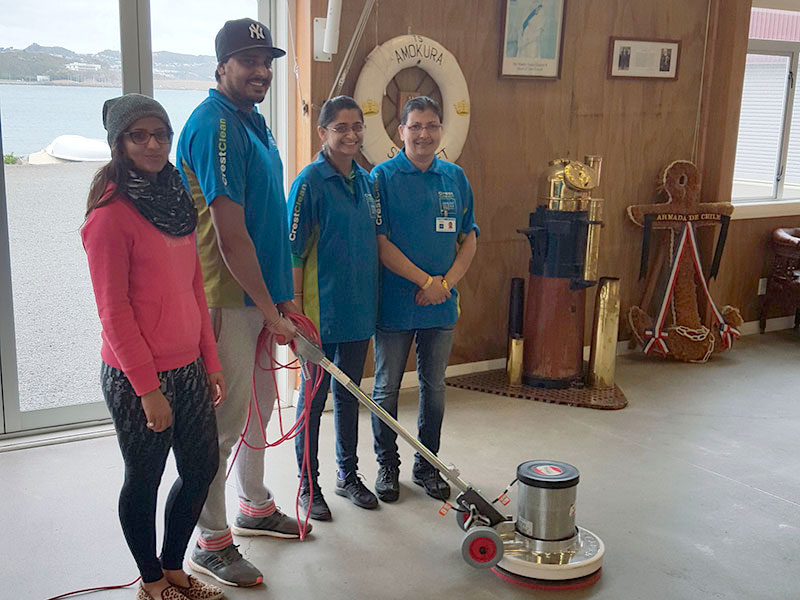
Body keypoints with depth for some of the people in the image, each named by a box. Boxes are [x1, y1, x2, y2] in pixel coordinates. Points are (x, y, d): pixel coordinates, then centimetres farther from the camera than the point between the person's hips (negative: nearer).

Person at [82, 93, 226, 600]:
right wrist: (147, 387, -15)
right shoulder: (112, 213, -14)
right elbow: (113, 310, -16)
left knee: (202, 468, 15)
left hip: (188, 367, 8)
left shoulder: (176, 200, 9)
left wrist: (211, 361, 12)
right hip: (137, 377, -7)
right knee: (144, 481, 9)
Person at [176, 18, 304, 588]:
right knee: (226, 420, -1)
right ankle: (212, 542, 14)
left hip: (260, 295, 10)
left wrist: (283, 297, 17)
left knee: (260, 404, 20)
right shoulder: (214, 125, -17)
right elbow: (230, 235, -22)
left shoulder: (254, 122, 14)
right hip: (227, 300, -10)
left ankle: (257, 507, 38)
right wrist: (271, 311, -17)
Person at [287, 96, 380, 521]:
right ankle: (308, 485, 19)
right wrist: (296, 310, -16)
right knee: (314, 396, 5)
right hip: (322, 311, -6)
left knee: (349, 393, 17)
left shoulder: (366, 181, 9)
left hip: (359, 310, 6)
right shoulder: (310, 181, -11)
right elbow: (294, 251, -13)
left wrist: (373, 301, 14)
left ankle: (348, 475, 31)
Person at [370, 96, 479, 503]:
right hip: (395, 304, -4)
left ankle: (427, 466, 28)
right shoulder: (383, 176, -6)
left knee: (434, 387, 13)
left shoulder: (455, 177, 7)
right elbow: (380, 243, -12)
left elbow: (469, 239, 8)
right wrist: (425, 281, -15)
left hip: (441, 305, 4)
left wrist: (447, 282, -7)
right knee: (387, 389, 7)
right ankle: (387, 465, 24)